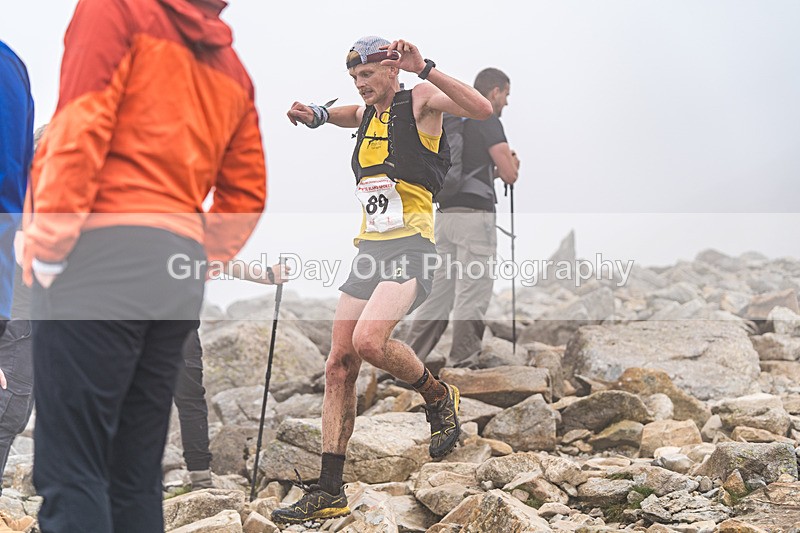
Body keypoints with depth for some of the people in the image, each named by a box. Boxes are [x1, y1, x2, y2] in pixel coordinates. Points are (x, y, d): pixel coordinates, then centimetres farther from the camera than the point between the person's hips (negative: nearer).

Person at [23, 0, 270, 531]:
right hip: (180, 271, 7)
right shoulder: (230, 64, 20)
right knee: (138, 476, 9)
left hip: (103, 253, -6)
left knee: (70, 467, -8)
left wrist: (49, 243, -9)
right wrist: (199, 262, 18)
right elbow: (245, 193, 16)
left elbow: (81, 126, -10)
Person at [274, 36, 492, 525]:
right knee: (339, 366, 0)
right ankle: (330, 492, 4)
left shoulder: (420, 100, -3)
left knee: (369, 341, -29)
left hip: (412, 246, -8)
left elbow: (481, 109, -22)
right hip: (370, 248, 8)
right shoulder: (368, 114, 18)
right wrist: (317, 115, 25)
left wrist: (423, 68, -28)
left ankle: (439, 397, 1)